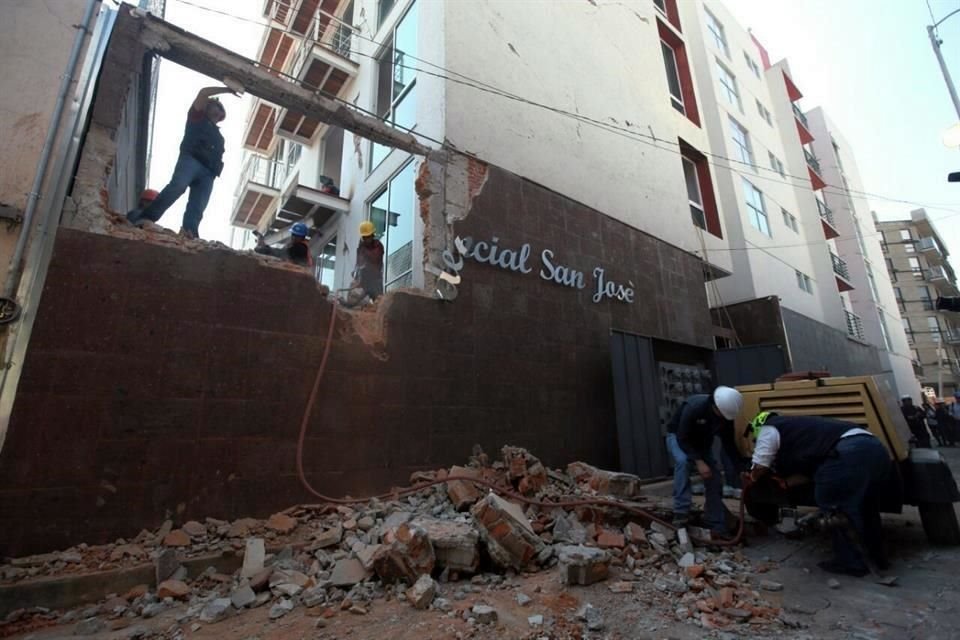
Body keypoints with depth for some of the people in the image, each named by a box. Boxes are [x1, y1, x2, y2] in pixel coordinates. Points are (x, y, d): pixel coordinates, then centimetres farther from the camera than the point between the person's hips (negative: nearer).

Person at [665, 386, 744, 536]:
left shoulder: (726, 414, -19)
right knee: (683, 461, -34)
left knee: (714, 475, -3)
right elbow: (683, 439, -32)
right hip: (678, 436, -6)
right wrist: (698, 461, -37)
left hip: (702, 440, 6)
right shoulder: (694, 407, -38)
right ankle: (681, 512, -30)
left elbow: (729, 443, -8)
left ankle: (716, 524, 8)